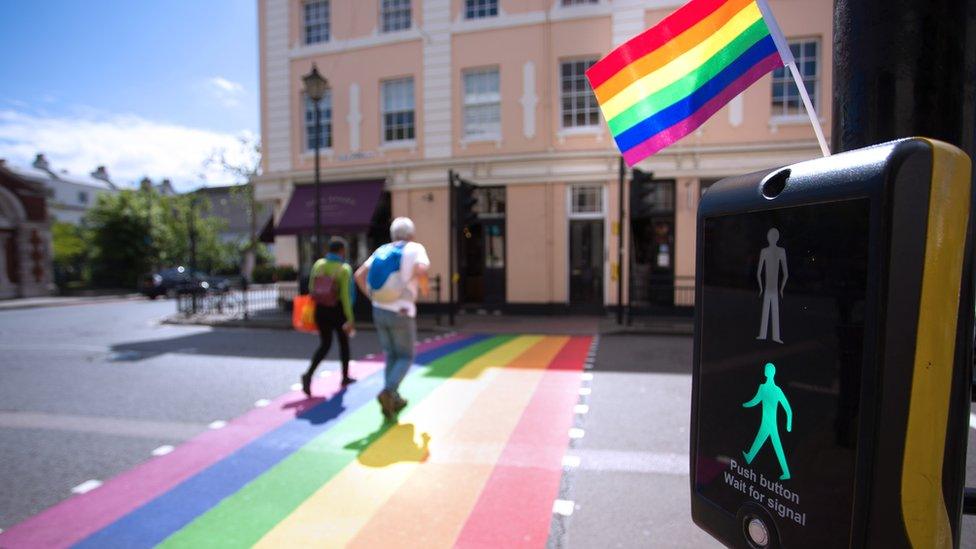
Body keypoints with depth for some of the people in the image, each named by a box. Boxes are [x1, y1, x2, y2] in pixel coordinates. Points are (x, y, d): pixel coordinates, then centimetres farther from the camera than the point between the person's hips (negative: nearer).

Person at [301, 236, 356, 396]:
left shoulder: (318, 264, 0)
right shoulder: (344, 269, -15)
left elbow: (311, 289, 4)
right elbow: (345, 296, -20)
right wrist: (350, 319, -19)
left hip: (320, 310, 4)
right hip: (337, 310, -4)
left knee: (325, 344, 16)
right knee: (344, 342, 17)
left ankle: (309, 374, -7)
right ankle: (345, 377, 28)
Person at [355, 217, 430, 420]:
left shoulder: (381, 251, 13)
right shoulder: (415, 249, -2)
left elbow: (359, 275, 7)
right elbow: (421, 270, -23)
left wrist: (373, 297, 14)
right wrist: (424, 288, -4)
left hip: (379, 311, 5)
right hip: (401, 313, -5)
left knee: (391, 355, 19)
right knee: (406, 357, 9)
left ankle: (394, 399, 21)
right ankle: (388, 391, -12)